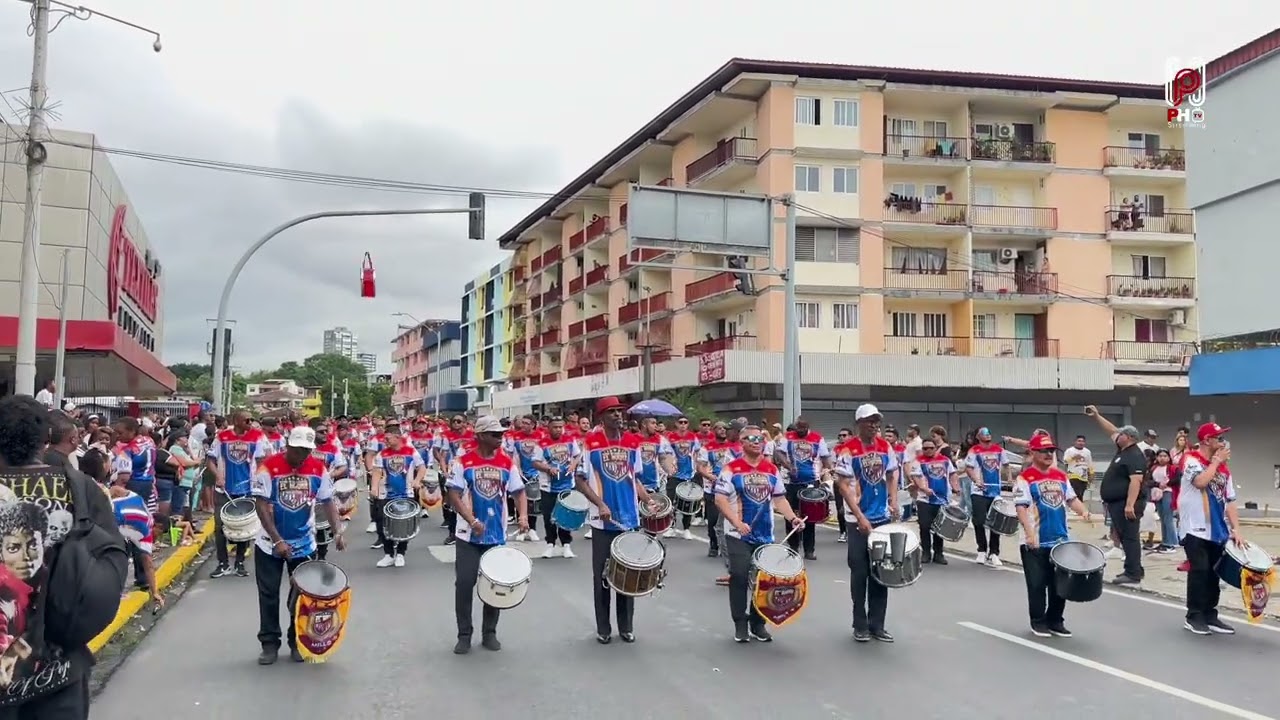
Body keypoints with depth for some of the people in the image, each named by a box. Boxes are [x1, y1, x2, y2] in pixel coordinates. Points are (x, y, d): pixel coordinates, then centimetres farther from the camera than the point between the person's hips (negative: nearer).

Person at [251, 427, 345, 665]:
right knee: (268, 595, 6)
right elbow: (262, 506, -16)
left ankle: (297, 642, 21)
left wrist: (338, 531, -13)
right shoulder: (268, 467, -16)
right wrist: (277, 541, -22)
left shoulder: (318, 468, -5)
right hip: (270, 544, -2)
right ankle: (269, 644, 17)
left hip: (305, 545, 2)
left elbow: (327, 502, 1)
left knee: (302, 595, 9)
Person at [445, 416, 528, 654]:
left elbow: (518, 491, 5)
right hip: (469, 535, -3)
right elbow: (454, 495, -11)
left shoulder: (507, 463, 2)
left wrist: (523, 515, -14)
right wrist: (471, 520, -23)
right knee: (464, 583, -2)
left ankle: (489, 633, 22)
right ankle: (464, 635, 11)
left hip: (497, 535, 3)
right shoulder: (463, 462, -8)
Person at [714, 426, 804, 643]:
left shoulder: (772, 469, 11)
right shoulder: (731, 468, -6)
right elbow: (720, 499, -11)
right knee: (739, 577, -6)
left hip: (765, 535, 5)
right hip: (738, 535, -5)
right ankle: (740, 625, 7)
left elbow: (779, 498, 15)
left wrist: (793, 518, -2)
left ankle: (758, 623, 20)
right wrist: (737, 523, -21)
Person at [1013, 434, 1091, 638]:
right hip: (1036, 543, -6)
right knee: (1037, 585, 2)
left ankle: (1055, 621, 24)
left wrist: (1083, 511, -4)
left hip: (1061, 540, 6)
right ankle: (1038, 622, 15)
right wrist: (1029, 533, -25)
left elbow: (1071, 498, 17)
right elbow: (1021, 507, -16)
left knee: (1060, 584, 11)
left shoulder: (1061, 476, 10)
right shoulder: (1024, 478, -10)